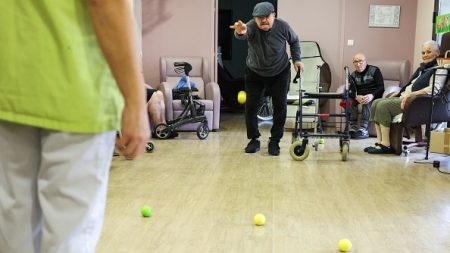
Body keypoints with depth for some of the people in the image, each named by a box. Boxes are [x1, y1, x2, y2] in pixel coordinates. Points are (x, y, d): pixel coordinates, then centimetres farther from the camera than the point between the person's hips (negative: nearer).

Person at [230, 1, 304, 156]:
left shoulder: (283, 27, -19)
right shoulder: (251, 27, -25)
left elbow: (294, 41, 2)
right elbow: (244, 34, -50)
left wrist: (296, 59, -5)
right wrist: (240, 33, -73)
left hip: (279, 73, 0)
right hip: (254, 73, 0)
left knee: (280, 106, -2)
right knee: (250, 106, -2)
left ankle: (274, 141, 11)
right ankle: (254, 140, 14)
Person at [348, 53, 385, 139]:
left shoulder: (375, 70, 1)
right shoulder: (353, 75, 13)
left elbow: (381, 87, -11)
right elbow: (351, 91, -3)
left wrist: (371, 95, -32)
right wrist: (356, 97, -28)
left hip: (374, 97, -4)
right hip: (359, 97, 4)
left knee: (367, 101, -35)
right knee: (350, 99, -26)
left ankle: (364, 129, -41)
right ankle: (353, 128, -28)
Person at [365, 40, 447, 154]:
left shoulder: (440, 69, -3)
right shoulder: (422, 67, 25)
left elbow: (434, 89, -19)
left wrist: (411, 94, -25)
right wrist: (399, 93, 15)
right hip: (404, 97, 9)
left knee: (383, 105, -26)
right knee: (376, 103, -7)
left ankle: (386, 145, -23)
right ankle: (380, 142, -11)